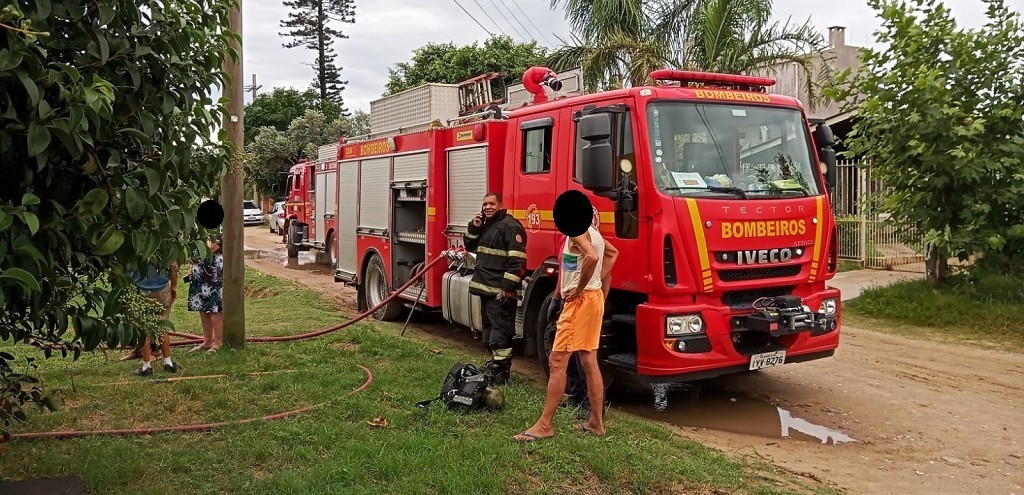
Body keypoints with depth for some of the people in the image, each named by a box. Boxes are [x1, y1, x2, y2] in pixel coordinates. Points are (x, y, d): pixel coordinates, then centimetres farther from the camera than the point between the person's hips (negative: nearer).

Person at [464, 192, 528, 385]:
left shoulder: (510, 226, -13)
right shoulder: (485, 225, 18)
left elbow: (517, 259, -20)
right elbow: (470, 247, 21)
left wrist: (508, 286, -24)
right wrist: (474, 227, 4)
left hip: (501, 291, -10)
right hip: (486, 288, 10)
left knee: (500, 331, -9)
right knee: (489, 328, 18)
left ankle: (501, 371, -7)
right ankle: (495, 362, 29)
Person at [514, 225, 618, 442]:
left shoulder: (577, 231, -15)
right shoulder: (592, 231, 14)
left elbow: (592, 257, -33)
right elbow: (612, 252, 30)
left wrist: (578, 289, -21)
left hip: (581, 300, -10)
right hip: (594, 297, 10)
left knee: (557, 361, -7)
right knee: (589, 362, 13)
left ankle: (545, 425, -4)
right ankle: (596, 422, 19)